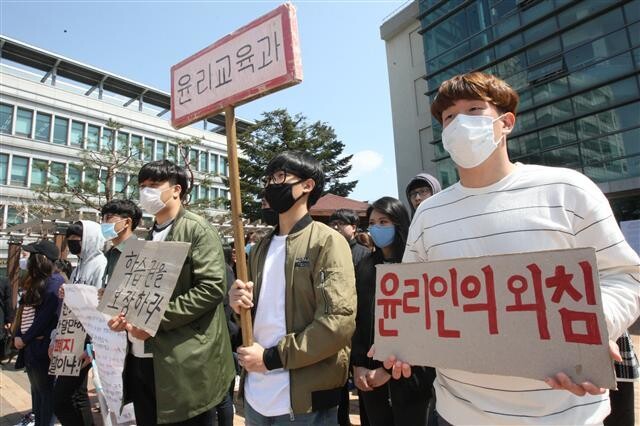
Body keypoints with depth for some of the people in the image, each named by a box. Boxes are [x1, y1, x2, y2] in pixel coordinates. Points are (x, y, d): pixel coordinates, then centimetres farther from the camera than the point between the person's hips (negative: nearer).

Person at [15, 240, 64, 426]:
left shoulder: (54, 282, -16)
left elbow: (47, 316, -18)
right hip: (29, 345, 9)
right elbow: (25, 311, 15)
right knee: (37, 390, 20)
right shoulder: (34, 282, 13)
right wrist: (18, 335, 3)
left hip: (42, 347, -9)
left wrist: (25, 339, -11)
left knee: (46, 391, 3)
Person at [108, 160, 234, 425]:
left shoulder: (197, 229, -8)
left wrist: (157, 320, -18)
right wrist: (126, 315, 3)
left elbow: (212, 288, -18)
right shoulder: (149, 237, 15)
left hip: (184, 362, -7)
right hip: (142, 358, 8)